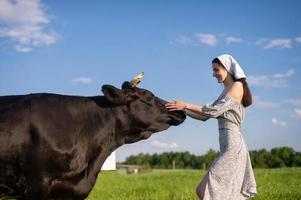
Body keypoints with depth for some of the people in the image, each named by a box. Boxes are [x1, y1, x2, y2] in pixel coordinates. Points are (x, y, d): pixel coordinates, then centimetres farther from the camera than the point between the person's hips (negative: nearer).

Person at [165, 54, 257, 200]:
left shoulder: (237, 86, -5)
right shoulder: (225, 92, 22)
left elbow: (215, 111, -14)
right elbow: (205, 116, 20)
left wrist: (186, 105, -11)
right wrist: (182, 110, 12)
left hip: (232, 145, -9)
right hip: (230, 146, 9)